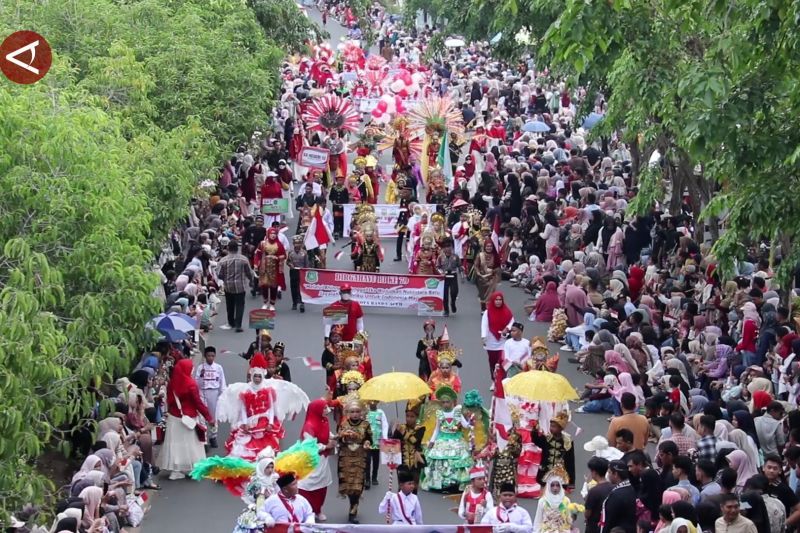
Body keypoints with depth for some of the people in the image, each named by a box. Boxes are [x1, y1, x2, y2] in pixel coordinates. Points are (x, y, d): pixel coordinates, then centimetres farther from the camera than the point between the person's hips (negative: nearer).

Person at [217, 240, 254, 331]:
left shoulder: (223, 260, -9)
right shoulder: (244, 259, -9)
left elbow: (219, 275, -6)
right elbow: (249, 273, -2)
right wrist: (251, 279, 20)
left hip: (228, 286, 1)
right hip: (241, 286, -1)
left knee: (230, 305, 18)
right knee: (240, 305, 2)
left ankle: (231, 323, 31)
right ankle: (238, 325, -6)